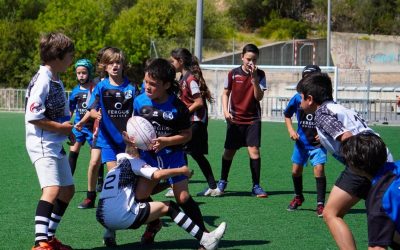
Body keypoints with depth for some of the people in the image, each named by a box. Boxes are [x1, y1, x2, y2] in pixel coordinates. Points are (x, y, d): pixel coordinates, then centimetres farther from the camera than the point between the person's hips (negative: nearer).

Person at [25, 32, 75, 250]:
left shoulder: (56, 81, 12)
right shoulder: (42, 82, -17)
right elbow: (33, 117, -22)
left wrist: (68, 129, 7)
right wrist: (61, 127, -15)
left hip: (56, 144, 10)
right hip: (42, 144, -10)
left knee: (67, 189, 17)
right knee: (52, 189, -23)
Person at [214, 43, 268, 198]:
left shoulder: (260, 75, -2)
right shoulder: (233, 74, -2)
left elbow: (259, 97, -10)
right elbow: (225, 93, 8)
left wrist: (254, 79, -21)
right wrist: (225, 111, -6)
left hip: (253, 119, -1)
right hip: (234, 119, 1)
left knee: (254, 150, -11)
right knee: (229, 151, 7)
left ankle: (256, 186, -4)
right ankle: (222, 182, 26)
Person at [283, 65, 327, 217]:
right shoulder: (298, 98, -8)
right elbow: (287, 115, 10)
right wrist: (291, 130, -3)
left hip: (318, 142, -4)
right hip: (301, 141, 4)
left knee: (319, 169, -16)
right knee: (296, 170, 10)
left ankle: (320, 204, -8)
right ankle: (298, 197, 36)